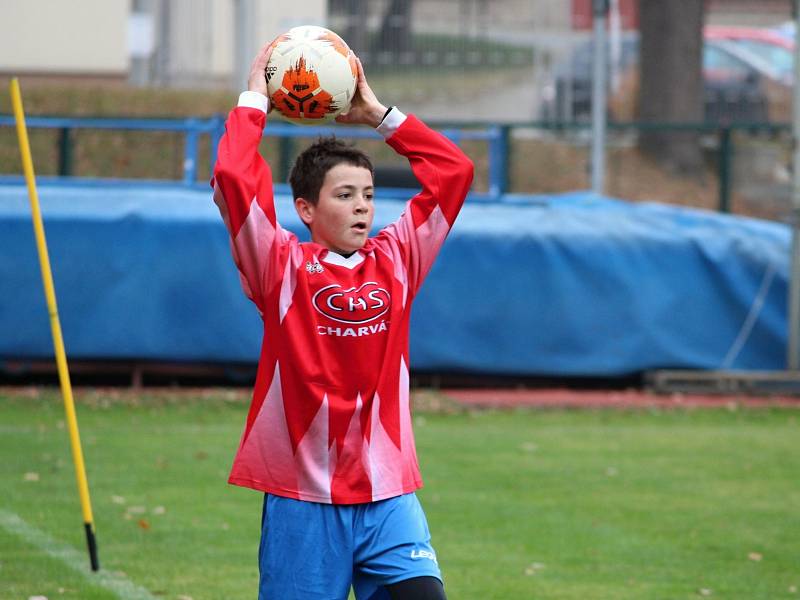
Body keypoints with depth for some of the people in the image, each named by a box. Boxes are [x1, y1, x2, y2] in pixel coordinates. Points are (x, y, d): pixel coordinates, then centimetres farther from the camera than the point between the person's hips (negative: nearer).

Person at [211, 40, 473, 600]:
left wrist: (378, 113, 10)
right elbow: (233, 178, -14)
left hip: (387, 495, 3)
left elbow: (454, 169, 10)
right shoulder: (283, 267, -2)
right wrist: (255, 100, -2)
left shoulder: (395, 260, 8)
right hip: (302, 497, -3)